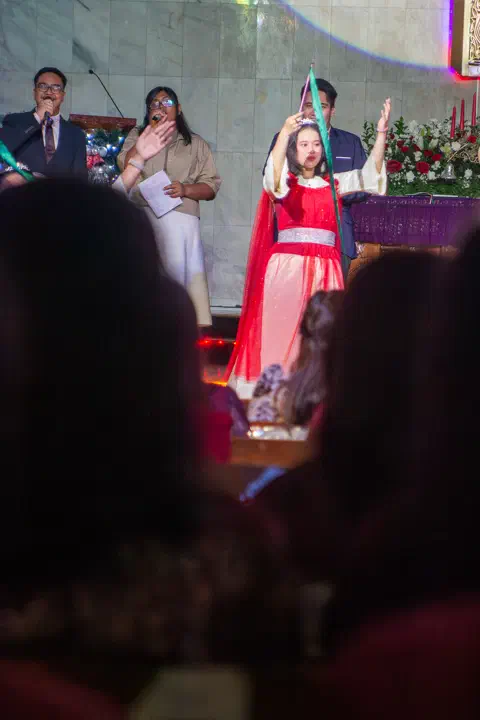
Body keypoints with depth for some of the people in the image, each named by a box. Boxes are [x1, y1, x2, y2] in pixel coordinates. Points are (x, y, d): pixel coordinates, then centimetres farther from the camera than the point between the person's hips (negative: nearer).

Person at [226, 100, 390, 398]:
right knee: (281, 326, -7)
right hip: (286, 263, -2)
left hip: (325, 266, 2)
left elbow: (370, 174, 7)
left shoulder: (333, 184, 16)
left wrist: (381, 133, -4)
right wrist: (284, 133, -29)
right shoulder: (285, 182, 7)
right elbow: (273, 175, -15)